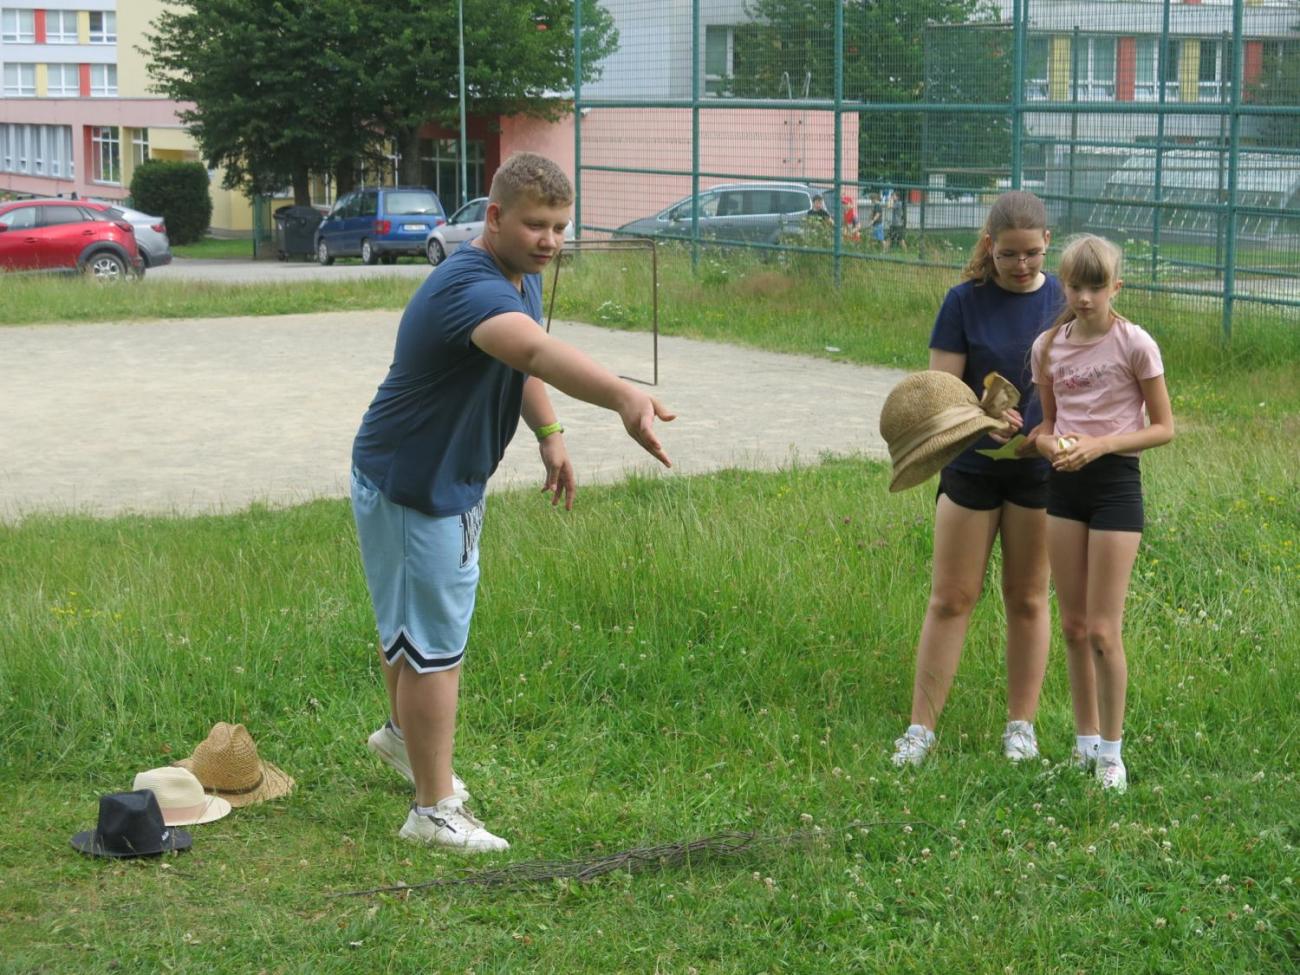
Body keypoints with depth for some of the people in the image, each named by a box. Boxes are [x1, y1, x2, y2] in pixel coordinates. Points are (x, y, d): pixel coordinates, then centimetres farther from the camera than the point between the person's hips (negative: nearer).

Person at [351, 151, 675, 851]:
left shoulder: (523, 278, 1)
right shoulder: (469, 288, -33)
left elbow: (526, 364, 20)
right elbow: (536, 350, -54)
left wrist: (549, 434, 8)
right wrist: (622, 397, -69)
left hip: (453, 481, 10)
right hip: (406, 487, -10)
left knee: (413, 624, 28)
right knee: (433, 643, -3)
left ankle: (403, 734, 51)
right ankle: (434, 810, 7)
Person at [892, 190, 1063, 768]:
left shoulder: (1065, 301, -2)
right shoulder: (965, 302, -5)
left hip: (1040, 471, 1)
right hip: (971, 468, -1)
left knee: (1027, 600, 11)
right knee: (950, 598, 1)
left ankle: (1021, 726, 22)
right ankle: (921, 728, 7)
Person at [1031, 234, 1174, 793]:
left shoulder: (1134, 344, -10)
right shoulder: (1048, 347, 4)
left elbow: (1164, 428, -6)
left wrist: (1100, 444, -19)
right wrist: (1051, 444, -10)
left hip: (1116, 482, -5)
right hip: (1064, 482, 5)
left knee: (1103, 630, -4)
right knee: (1073, 625, 10)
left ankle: (1111, 752, 10)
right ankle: (1085, 744, 23)